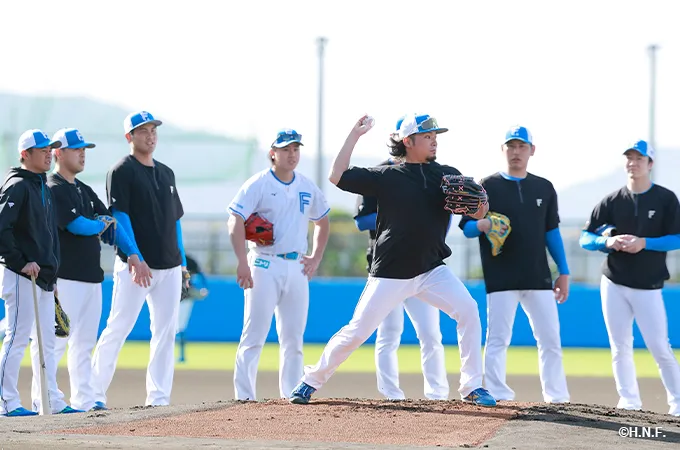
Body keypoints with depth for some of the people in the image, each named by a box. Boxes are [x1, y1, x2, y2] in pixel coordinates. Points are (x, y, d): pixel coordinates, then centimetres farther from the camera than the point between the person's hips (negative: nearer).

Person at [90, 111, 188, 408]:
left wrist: (182, 261, 14)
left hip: (169, 266, 7)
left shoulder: (166, 173, 16)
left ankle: (158, 397, 7)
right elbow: (120, 217, -12)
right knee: (118, 328, -6)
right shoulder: (122, 172, -4)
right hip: (135, 267, -7)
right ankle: (94, 392, 1)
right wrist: (135, 258, -21)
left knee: (166, 332, 4)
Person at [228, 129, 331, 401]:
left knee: (294, 338, 8)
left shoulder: (308, 188, 11)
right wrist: (243, 263, -25)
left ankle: (291, 396, 14)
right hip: (265, 266, -5)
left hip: (297, 267, 6)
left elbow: (323, 222, 26)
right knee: (254, 335, -9)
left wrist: (316, 258, 13)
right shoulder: (258, 184, -6)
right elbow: (235, 222, -15)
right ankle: (244, 397, -9)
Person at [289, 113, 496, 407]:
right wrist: (355, 134, -6)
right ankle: (311, 380, 16)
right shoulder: (386, 176, -2)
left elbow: (478, 213, 3)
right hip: (390, 273, -2)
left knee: (468, 311, -16)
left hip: (432, 271, 3)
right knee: (357, 332, -2)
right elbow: (337, 177, -5)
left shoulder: (448, 176, 5)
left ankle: (471, 387, -8)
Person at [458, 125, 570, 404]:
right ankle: (498, 397, -3)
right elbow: (466, 228, 2)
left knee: (550, 339, 3)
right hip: (500, 279, -3)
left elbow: (552, 231, 16)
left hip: (538, 278, 3)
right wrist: (482, 225, -21)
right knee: (498, 339, -7)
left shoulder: (544, 188, 13)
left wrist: (563, 272, 11)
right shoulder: (487, 187, 2)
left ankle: (557, 398, 10)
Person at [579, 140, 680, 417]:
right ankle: (629, 401, 11)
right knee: (620, 347, 4)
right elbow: (585, 238, 5)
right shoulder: (611, 202, 5)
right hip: (614, 285, 3)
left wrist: (644, 243, -20)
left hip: (648, 287, -3)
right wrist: (607, 242, -15)